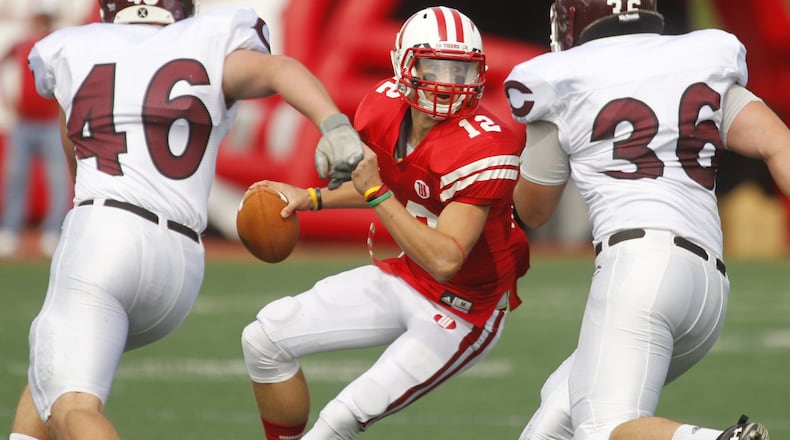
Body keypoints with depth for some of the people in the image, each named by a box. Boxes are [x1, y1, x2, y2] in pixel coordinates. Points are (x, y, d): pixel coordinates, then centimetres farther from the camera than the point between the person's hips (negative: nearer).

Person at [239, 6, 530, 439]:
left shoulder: (481, 148, -30)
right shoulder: (385, 108, -8)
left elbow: (444, 260, -35)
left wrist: (373, 192, -35)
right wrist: (311, 199, 10)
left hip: (461, 313, -8)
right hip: (404, 278, 8)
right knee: (265, 338, 3)